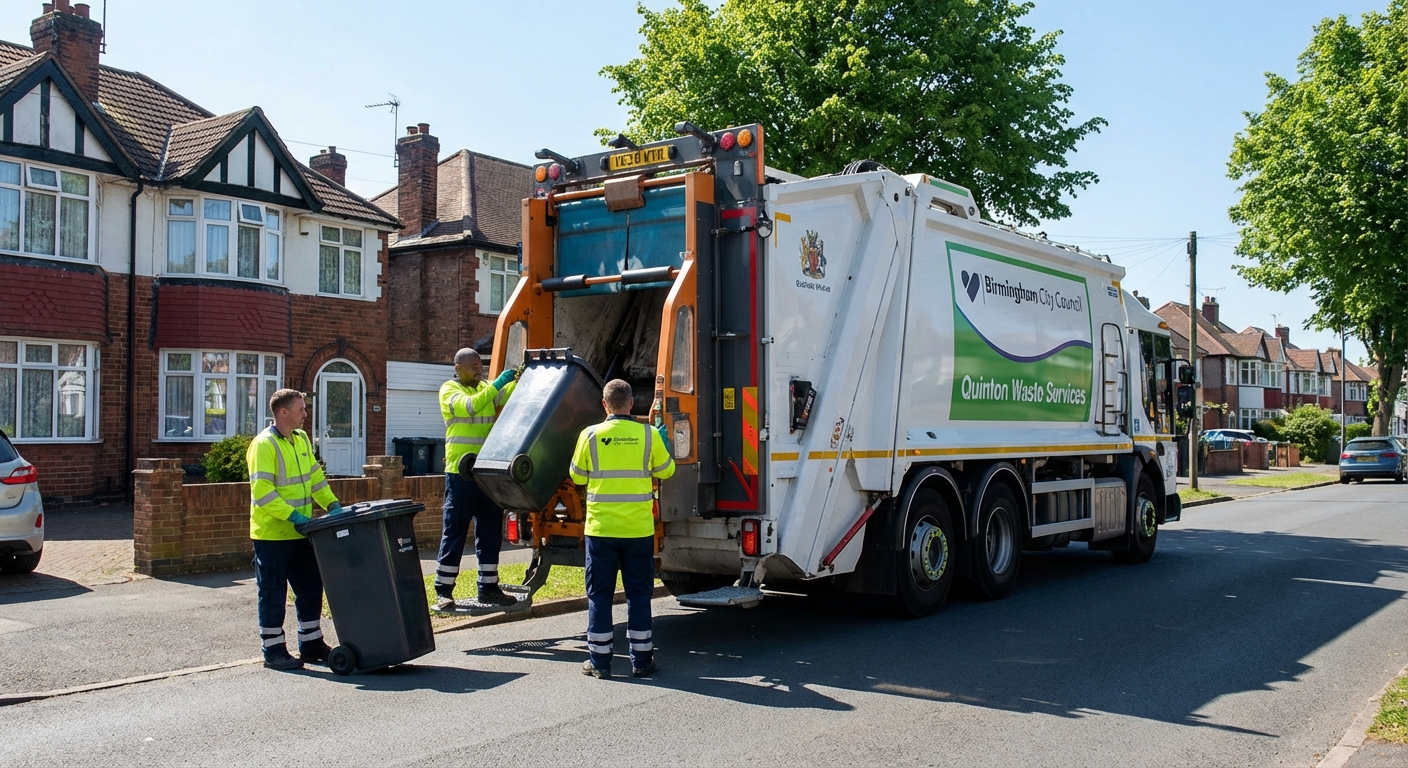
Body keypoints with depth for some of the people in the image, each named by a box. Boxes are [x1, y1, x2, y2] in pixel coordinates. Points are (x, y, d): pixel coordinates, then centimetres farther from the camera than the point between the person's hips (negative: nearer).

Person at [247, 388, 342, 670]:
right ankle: (273, 651, 12)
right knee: (273, 593, 2)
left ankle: (311, 644, 23)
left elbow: (315, 476, 15)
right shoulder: (264, 445, -16)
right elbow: (262, 492, -22)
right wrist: (293, 515, -26)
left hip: (301, 532, 8)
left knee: (310, 587, 12)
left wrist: (332, 505, 4)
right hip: (272, 533, -8)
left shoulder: (301, 439, 10)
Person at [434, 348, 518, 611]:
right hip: (461, 472, -6)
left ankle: (488, 589, 18)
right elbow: (470, 406, -21)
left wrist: (520, 379, -20)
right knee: (454, 533, -1)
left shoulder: (486, 388, 16)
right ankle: (443, 592, 6)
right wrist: (497, 384, -26)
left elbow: (508, 395, -2)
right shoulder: (448, 390, -2)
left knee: (490, 533, 10)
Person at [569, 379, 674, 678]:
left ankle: (599, 660, 13)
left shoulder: (590, 435, -5)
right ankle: (641, 660, 15)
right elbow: (666, 471, 8)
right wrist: (664, 441, 23)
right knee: (639, 593, 10)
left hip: (601, 528, 0)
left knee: (599, 594, 8)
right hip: (639, 529, 1)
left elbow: (577, 476, 6)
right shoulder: (649, 435, -5)